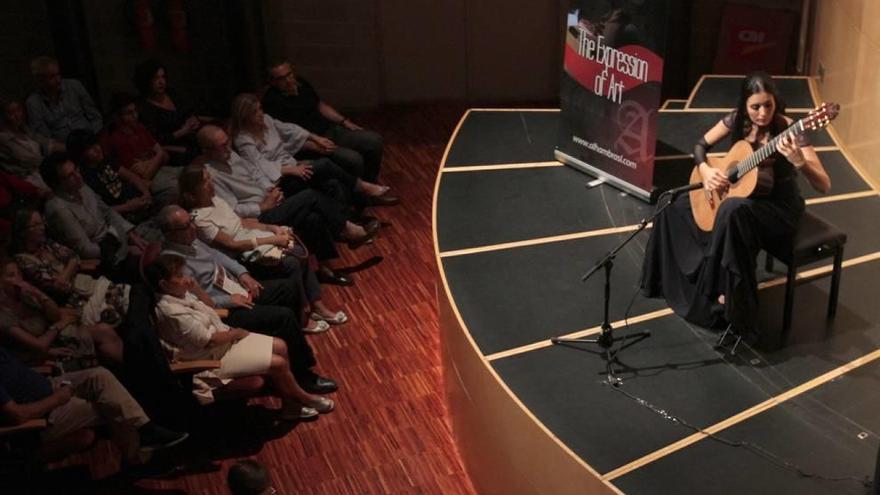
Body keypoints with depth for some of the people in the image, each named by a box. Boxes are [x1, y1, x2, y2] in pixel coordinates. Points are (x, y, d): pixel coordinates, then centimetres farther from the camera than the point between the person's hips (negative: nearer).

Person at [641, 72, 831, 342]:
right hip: (744, 192, 6)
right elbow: (702, 145, 8)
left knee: (733, 210, -38)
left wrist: (798, 161, -47)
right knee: (677, 204, -1)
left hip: (780, 208, -6)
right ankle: (677, 279, 15)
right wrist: (705, 170, -13)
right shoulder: (737, 119, -8)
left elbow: (824, 185, -27)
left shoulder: (789, 130, -23)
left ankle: (728, 298, -26)